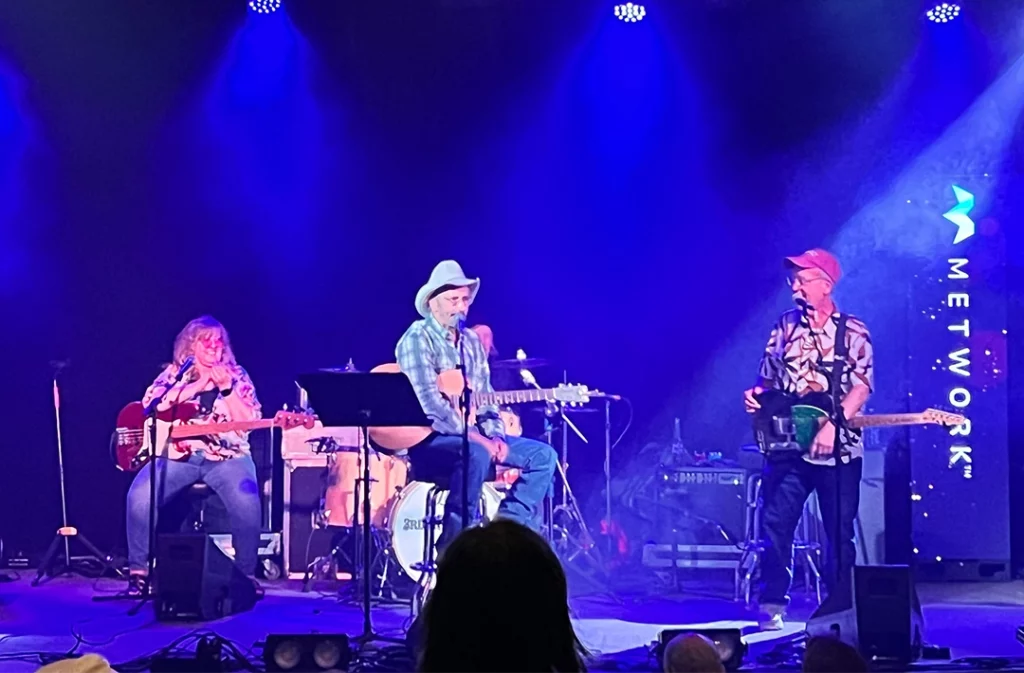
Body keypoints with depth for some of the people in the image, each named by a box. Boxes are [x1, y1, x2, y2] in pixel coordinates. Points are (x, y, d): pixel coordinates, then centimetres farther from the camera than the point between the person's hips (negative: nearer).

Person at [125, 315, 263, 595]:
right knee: (140, 497, -25)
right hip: (177, 453, 1)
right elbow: (150, 405, -8)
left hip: (227, 455, -1)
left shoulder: (235, 376, 10)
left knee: (246, 501, -31)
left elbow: (250, 422, -2)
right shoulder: (174, 373, 11)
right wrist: (197, 386, -11)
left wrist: (226, 388, -12)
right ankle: (139, 572, -11)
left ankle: (246, 575, -15)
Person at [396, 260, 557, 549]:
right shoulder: (418, 338, -10)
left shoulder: (472, 341, 15)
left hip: (473, 437, 8)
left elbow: (486, 398, 16)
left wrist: (495, 435, -4)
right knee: (476, 454, -38)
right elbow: (429, 403, -20)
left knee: (543, 454, -3)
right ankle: (452, 545, -30)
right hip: (429, 439, -8)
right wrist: (477, 437, -23)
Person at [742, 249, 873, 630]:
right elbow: (768, 378, 16)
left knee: (839, 530, 4)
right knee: (776, 523, -5)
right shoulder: (784, 327, 9)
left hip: (838, 450, -3)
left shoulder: (853, 332, -2)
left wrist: (832, 426, -23)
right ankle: (772, 604, 1)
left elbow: (861, 387, -10)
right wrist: (756, 394, -6)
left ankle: (839, 608, 14)